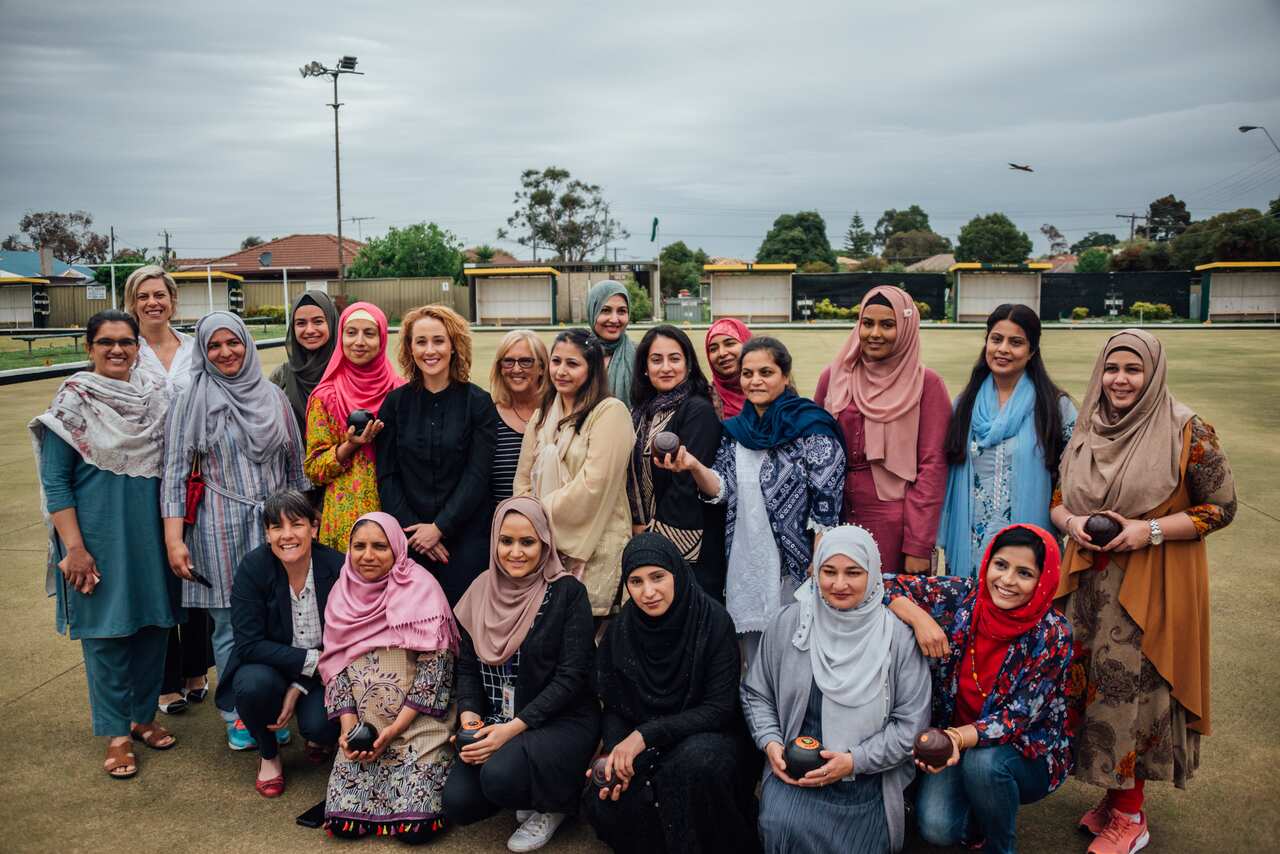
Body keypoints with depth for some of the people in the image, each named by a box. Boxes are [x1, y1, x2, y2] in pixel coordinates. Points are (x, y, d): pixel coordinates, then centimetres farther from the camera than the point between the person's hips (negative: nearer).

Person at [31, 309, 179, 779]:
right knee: (106, 632, 5)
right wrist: (73, 547, -13)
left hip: (151, 532, 4)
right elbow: (55, 481, -8)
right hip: (99, 536, -4)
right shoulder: (73, 401, -7)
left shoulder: (157, 395, 3)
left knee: (153, 623, 11)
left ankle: (143, 715, 29)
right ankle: (117, 733, 19)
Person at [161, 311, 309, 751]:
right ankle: (237, 717, 20)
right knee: (230, 626, 3)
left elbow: (295, 465, 14)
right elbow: (176, 474, -3)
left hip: (275, 525, 2)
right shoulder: (191, 403, 0)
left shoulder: (273, 397, 9)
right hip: (220, 529, -2)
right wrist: (173, 540, -9)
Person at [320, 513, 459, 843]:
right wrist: (348, 726, -7)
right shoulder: (343, 592, 4)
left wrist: (396, 729, -16)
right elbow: (335, 665, 6)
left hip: (417, 723, -4)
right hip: (363, 727, 4)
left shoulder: (421, 588, -10)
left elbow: (436, 665, -14)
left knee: (414, 825, -16)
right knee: (343, 820, -8)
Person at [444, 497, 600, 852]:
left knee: (500, 777, -30)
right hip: (495, 723, 5)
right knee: (458, 804, -13)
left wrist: (514, 727, -22)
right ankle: (532, 794, 17)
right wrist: (469, 716, -12)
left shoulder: (567, 593, -11)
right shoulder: (481, 591, 3)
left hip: (561, 721, -5)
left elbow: (571, 676, -15)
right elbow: (467, 667, 7)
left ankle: (553, 804, 4)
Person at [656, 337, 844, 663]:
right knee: (755, 670, 15)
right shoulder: (736, 430, 10)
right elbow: (723, 490, 4)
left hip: (793, 567, -5)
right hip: (745, 569, 6)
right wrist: (693, 467, -15)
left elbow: (826, 505, -12)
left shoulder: (810, 428, -8)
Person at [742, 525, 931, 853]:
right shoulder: (789, 623, -2)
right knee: (781, 826, -24)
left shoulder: (897, 635, -8)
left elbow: (912, 723, -6)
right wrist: (770, 742, -7)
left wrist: (855, 761, -14)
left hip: (869, 775, 0)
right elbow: (756, 693, 9)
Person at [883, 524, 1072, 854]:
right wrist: (919, 618, -28)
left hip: (1027, 751, -1)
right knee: (936, 827, -23)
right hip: (953, 740, 2)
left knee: (982, 761, -35)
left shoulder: (1053, 634, -18)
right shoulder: (962, 596, -13)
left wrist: (962, 737, -38)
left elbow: (1017, 717, -21)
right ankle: (976, 820, 14)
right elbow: (887, 584, -10)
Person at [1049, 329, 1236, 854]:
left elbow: (1221, 507, -6)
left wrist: (1150, 529, -17)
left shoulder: (1187, 433, -8)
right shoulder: (1085, 433, 7)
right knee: (1089, 684, 8)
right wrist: (1072, 522, -9)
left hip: (1151, 586, -5)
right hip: (1090, 580, 5)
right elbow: (1056, 500, 14)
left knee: (1131, 689, -1)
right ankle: (1115, 795, 27)